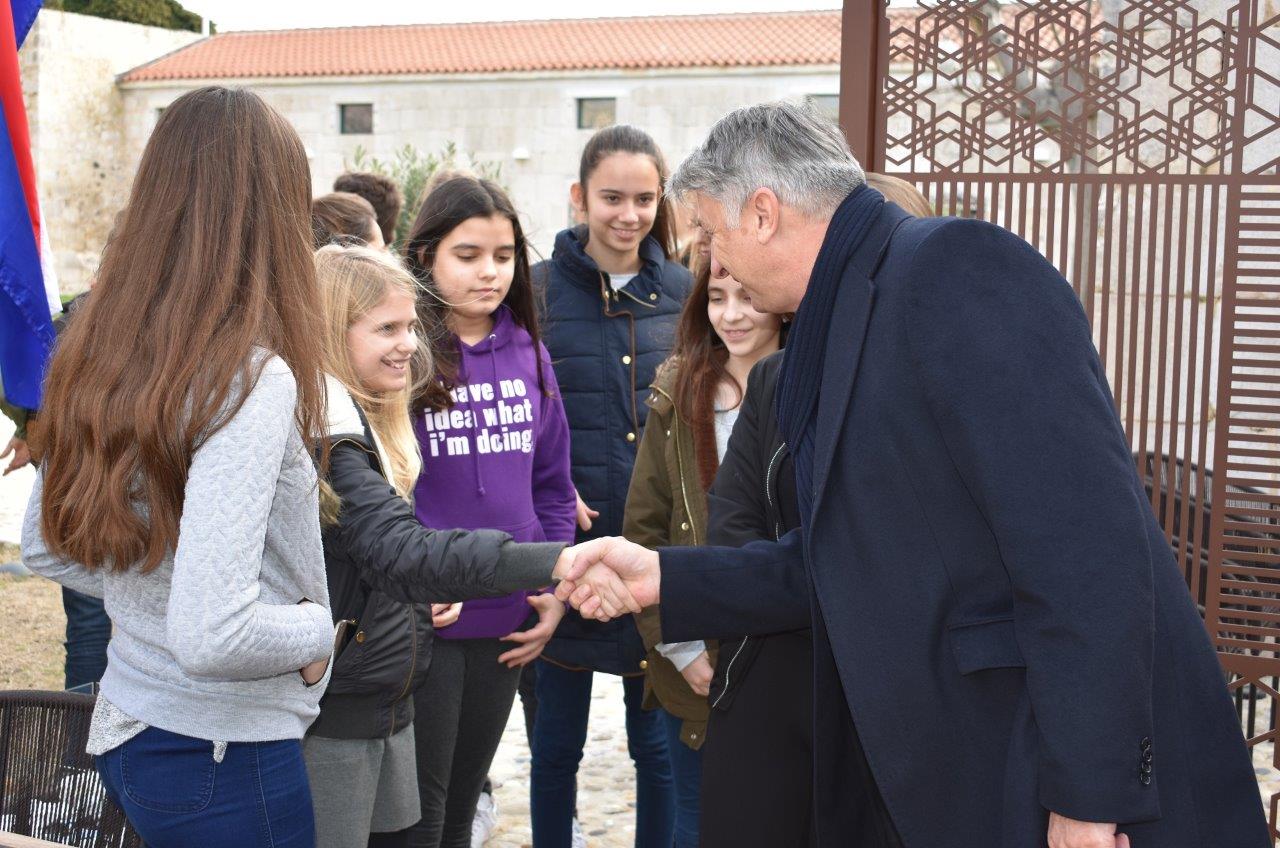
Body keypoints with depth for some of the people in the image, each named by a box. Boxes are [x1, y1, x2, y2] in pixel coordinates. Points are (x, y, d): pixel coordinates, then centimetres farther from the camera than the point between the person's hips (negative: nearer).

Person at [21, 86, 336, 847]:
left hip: (124, 728, 8)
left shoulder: (94, 358, 1)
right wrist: (319, 628, -12)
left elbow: (45, 548, 14)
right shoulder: (254, 379, -24)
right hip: (227, 756, -8)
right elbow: (211, 638, -29)